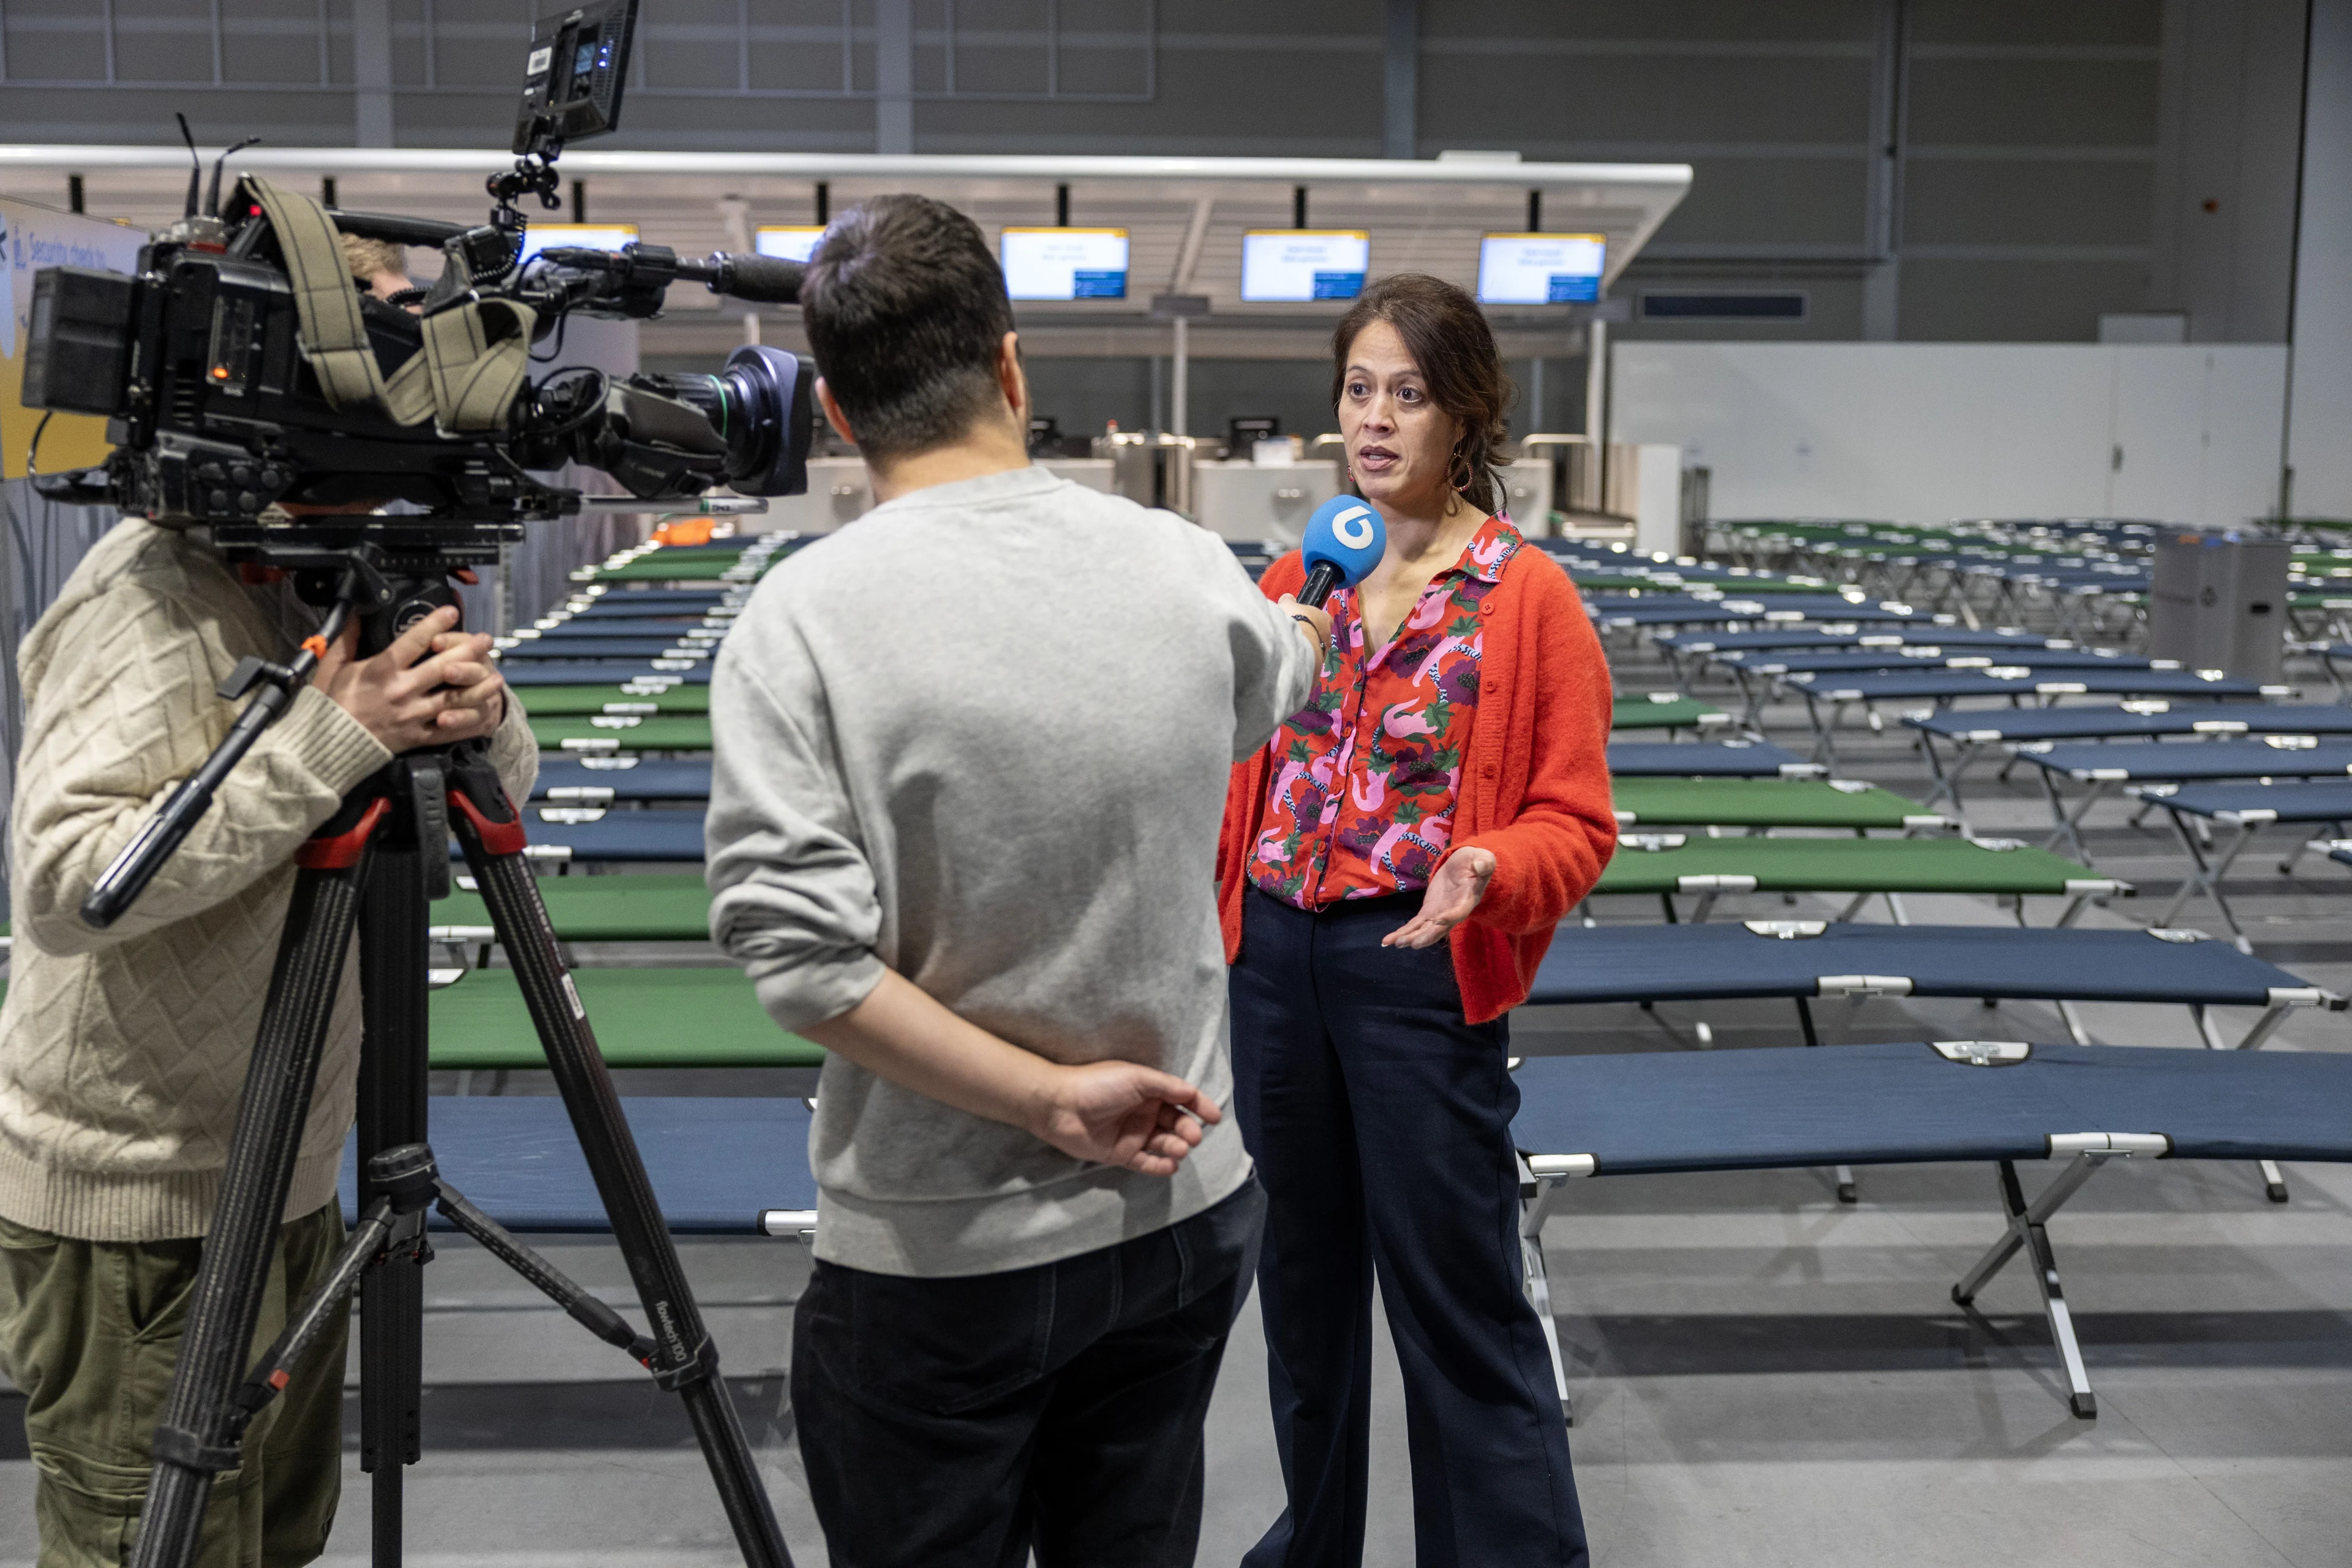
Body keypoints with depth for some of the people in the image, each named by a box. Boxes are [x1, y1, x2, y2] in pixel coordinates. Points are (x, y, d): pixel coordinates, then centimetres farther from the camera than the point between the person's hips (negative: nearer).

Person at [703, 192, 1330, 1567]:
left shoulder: (804, 620, -15)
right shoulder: (1186, 570, -5)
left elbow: (805, 962, -21)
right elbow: (1273, 686, 19)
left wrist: (1050, 1098, -13)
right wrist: (1313, 619, 42)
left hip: (933, 1255, -3)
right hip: (1183, 1213, 4)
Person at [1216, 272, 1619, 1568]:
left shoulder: (1528, 597, -8)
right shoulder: (1296, 578, 7)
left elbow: (1576, 820, -8)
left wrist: (1484, 871, -26)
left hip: (1421, 966, -5)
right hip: (1273, 954, 6)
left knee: (1455, 1299, 1)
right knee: (1301, 1268, 19)